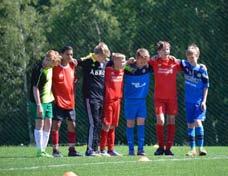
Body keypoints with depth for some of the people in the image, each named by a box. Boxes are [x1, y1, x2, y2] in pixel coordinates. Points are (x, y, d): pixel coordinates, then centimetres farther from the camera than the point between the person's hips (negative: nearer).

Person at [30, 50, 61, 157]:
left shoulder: (50, 68, 6)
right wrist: (38, 105, -21)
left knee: (48, 124, 8)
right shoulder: (39, 70, -19)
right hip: (39, 101, -8)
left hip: (48, 100, 8)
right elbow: (35, 88, -19)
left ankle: (43, 149, 14)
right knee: (40, 124, -5)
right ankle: (40, 151, -1)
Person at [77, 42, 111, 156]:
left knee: (99, 124, 8)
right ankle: (89, 150, -11)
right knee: (93, 123, -12)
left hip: (102, 98, 6)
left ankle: (95, 149, 14)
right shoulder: (87, 62, -6)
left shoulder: (105, 63, 8)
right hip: (91, 98, -6)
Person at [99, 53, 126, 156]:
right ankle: (102, 149, -2)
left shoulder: (122, 71, 8)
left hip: (117, 101, 6)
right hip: (108, 100, -6)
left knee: (113, 126, 11)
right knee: (106, 125, -6)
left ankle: (111, 149, 16)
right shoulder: (108, 70, -11)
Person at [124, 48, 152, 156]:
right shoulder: (128, 68, -9)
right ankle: (131, 149, 7)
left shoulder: (148, 68, -2)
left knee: (141, 123, -4)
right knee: (130, 124, 2)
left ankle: (141, 149, -2)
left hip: (142, 100, 2)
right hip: (130, 100, -2)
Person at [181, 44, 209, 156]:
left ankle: (200, 148, -13)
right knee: (190, 125, 6)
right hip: (189, 101, 4)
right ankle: (192, 149, 12)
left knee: (198, 122, -17)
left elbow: (206, 86, -3)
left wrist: (204, 101, -8)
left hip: (199, 101, -4)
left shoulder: (202, 69, -7)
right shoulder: (185, 65, 1)